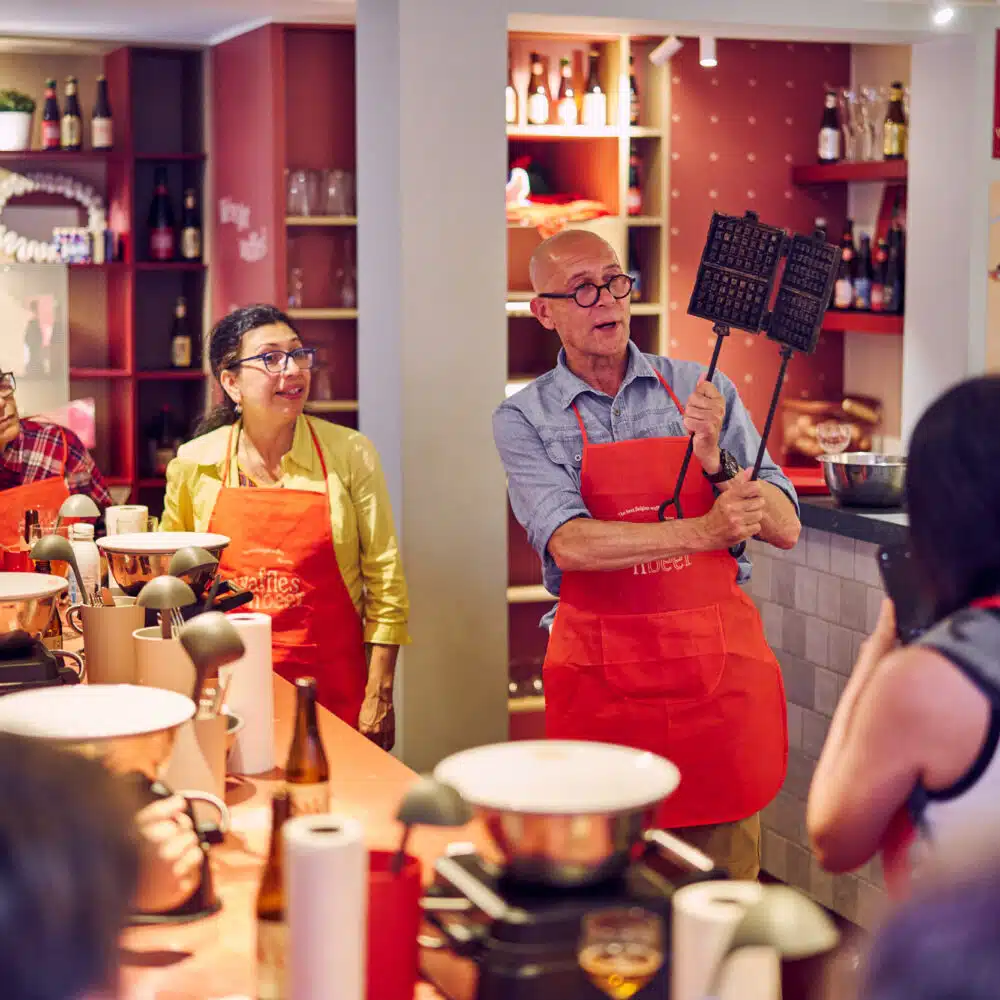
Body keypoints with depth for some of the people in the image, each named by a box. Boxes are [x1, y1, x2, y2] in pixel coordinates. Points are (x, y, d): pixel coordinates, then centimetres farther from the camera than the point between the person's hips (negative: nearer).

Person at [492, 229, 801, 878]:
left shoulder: (702, 392, 5)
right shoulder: (524, 419, 0)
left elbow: (785, 528, 0)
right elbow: (569, 543, -16)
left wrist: (713, 462, -17)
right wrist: (699, 533, -27)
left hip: (718, 664, 1)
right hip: (600, 671, -1)